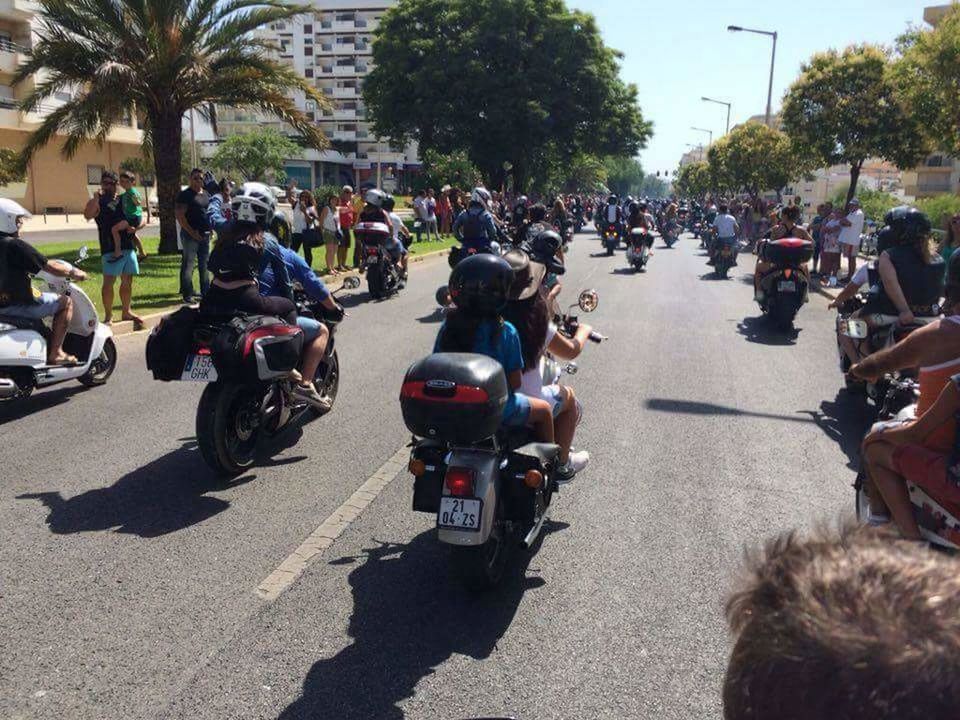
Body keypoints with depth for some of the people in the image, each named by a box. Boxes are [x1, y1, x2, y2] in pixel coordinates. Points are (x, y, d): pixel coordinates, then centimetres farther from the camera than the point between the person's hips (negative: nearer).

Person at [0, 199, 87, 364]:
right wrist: (74, 273, 2)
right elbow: (52, 268, -15)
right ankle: (55, 353, 1)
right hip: (18, 305, -9)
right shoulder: (16, 245, -18)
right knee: (66, 301, 5)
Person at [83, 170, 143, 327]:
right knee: (108, 282, -7)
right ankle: (108, 315, 0)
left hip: (128, 246, 5)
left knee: (127, 281, 13)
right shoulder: (97, 202, 2)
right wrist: (96, 198, -26)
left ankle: (126, 311, 26)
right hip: (110, 248, -5)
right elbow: (88, 215, -17)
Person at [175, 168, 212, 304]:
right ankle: (187, 295, -4)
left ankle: (206, 292, 22)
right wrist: (192, 232, -18)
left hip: (205, 235, 8)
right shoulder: (185, 194, -7)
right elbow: (180, 216, -13)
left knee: (204, 265, 14)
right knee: (188, 265, -5)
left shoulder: (207, 194, 16)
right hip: (190, 235, -8)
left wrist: (210, 228, 10)